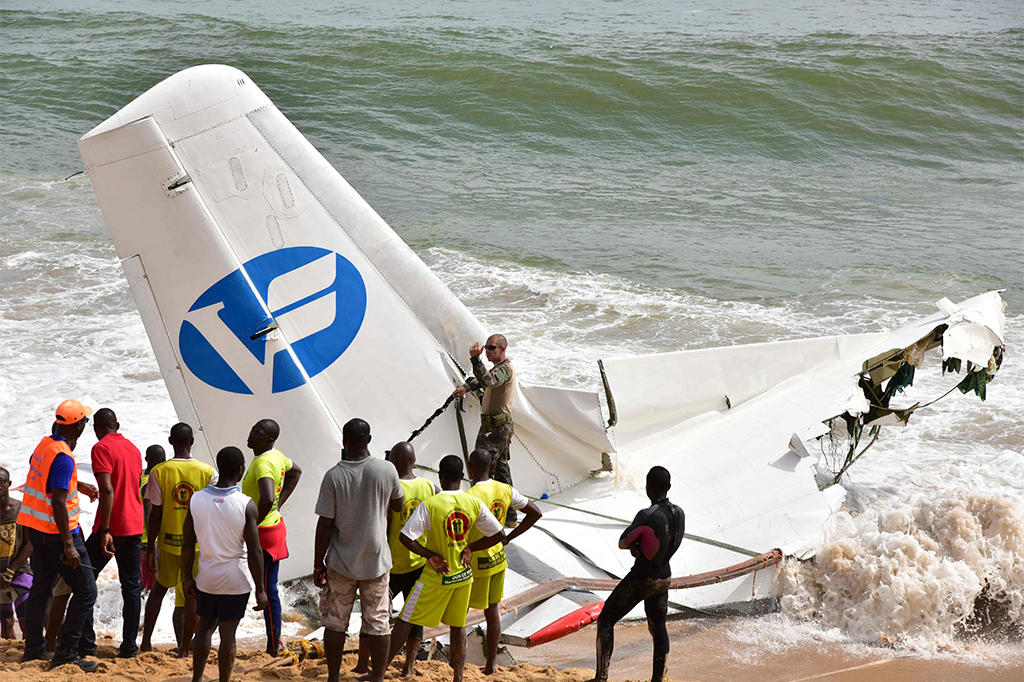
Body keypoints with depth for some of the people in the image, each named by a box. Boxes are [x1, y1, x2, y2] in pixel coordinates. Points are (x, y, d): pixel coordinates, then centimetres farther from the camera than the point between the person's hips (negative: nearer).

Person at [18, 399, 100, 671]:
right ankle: (66, 652, -5)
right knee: (86, 592, -3)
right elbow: (58, 503, -27)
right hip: (57, 533, -9)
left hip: (36, 529, 9)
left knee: (40, 588, 17)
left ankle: (33, 648, 22)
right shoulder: (63, 457, -22)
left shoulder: (45, 444, 5)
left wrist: (78, 485, 30)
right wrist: (69, 545, -26)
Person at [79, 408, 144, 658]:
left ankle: (86, 642, 3)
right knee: (131, 586, 8)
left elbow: (107, 490, -20)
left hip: (111, 526, -7)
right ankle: (129, 645, 6)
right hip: (135, 526, 7)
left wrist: (104, 531, -22)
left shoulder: (102, 448, -10)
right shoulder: (133, 448, 14)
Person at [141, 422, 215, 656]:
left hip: (169, 541, 1)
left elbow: (155, 515, -7)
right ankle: (184, 650, 12)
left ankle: (146, 641, 17)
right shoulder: (207, 472, -8)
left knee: (160, 587, 21)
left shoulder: (159, 472, -8)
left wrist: (150, 549, 1)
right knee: (191, 597, 8)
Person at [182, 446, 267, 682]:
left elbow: (187, 545, 0)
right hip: (235, 580, -3)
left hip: (206, 577, 3)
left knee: (204, 626, 19)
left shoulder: (196, 499, -6)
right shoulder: (246, 505, -17)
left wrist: (188, 578, 12)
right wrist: (260, 589, -7)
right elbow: (254, 552, -15)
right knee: (227, 632, 5)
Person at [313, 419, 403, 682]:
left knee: (335, 623, 12)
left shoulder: (334, 476, -14)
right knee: (378, 623, 9)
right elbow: (398, 505, 9)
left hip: (341, 562, -1)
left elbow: (325, 525, -12)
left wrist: (318, 564, -2)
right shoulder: (386, 470, -10)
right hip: (376, 561, 1)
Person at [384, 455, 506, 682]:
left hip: (436, 577, -3)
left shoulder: (429, 505, -18)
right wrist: (469, 548, 4)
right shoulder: (474, 503, -6)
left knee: (405, 621, 5)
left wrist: (431, 555, -12)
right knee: (458, 626, 15)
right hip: (463, 575, 4)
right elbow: (499, 535, 0)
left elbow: (405, 537, -23)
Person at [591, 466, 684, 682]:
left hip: (641, 579, -7)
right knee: (658, 627, 20)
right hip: (664, 576, 7)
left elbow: (622, 543, -16)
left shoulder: (647, 516, -25)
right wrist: (639, 546, 1)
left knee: (606, 620, 4)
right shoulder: (679, 514, -2)